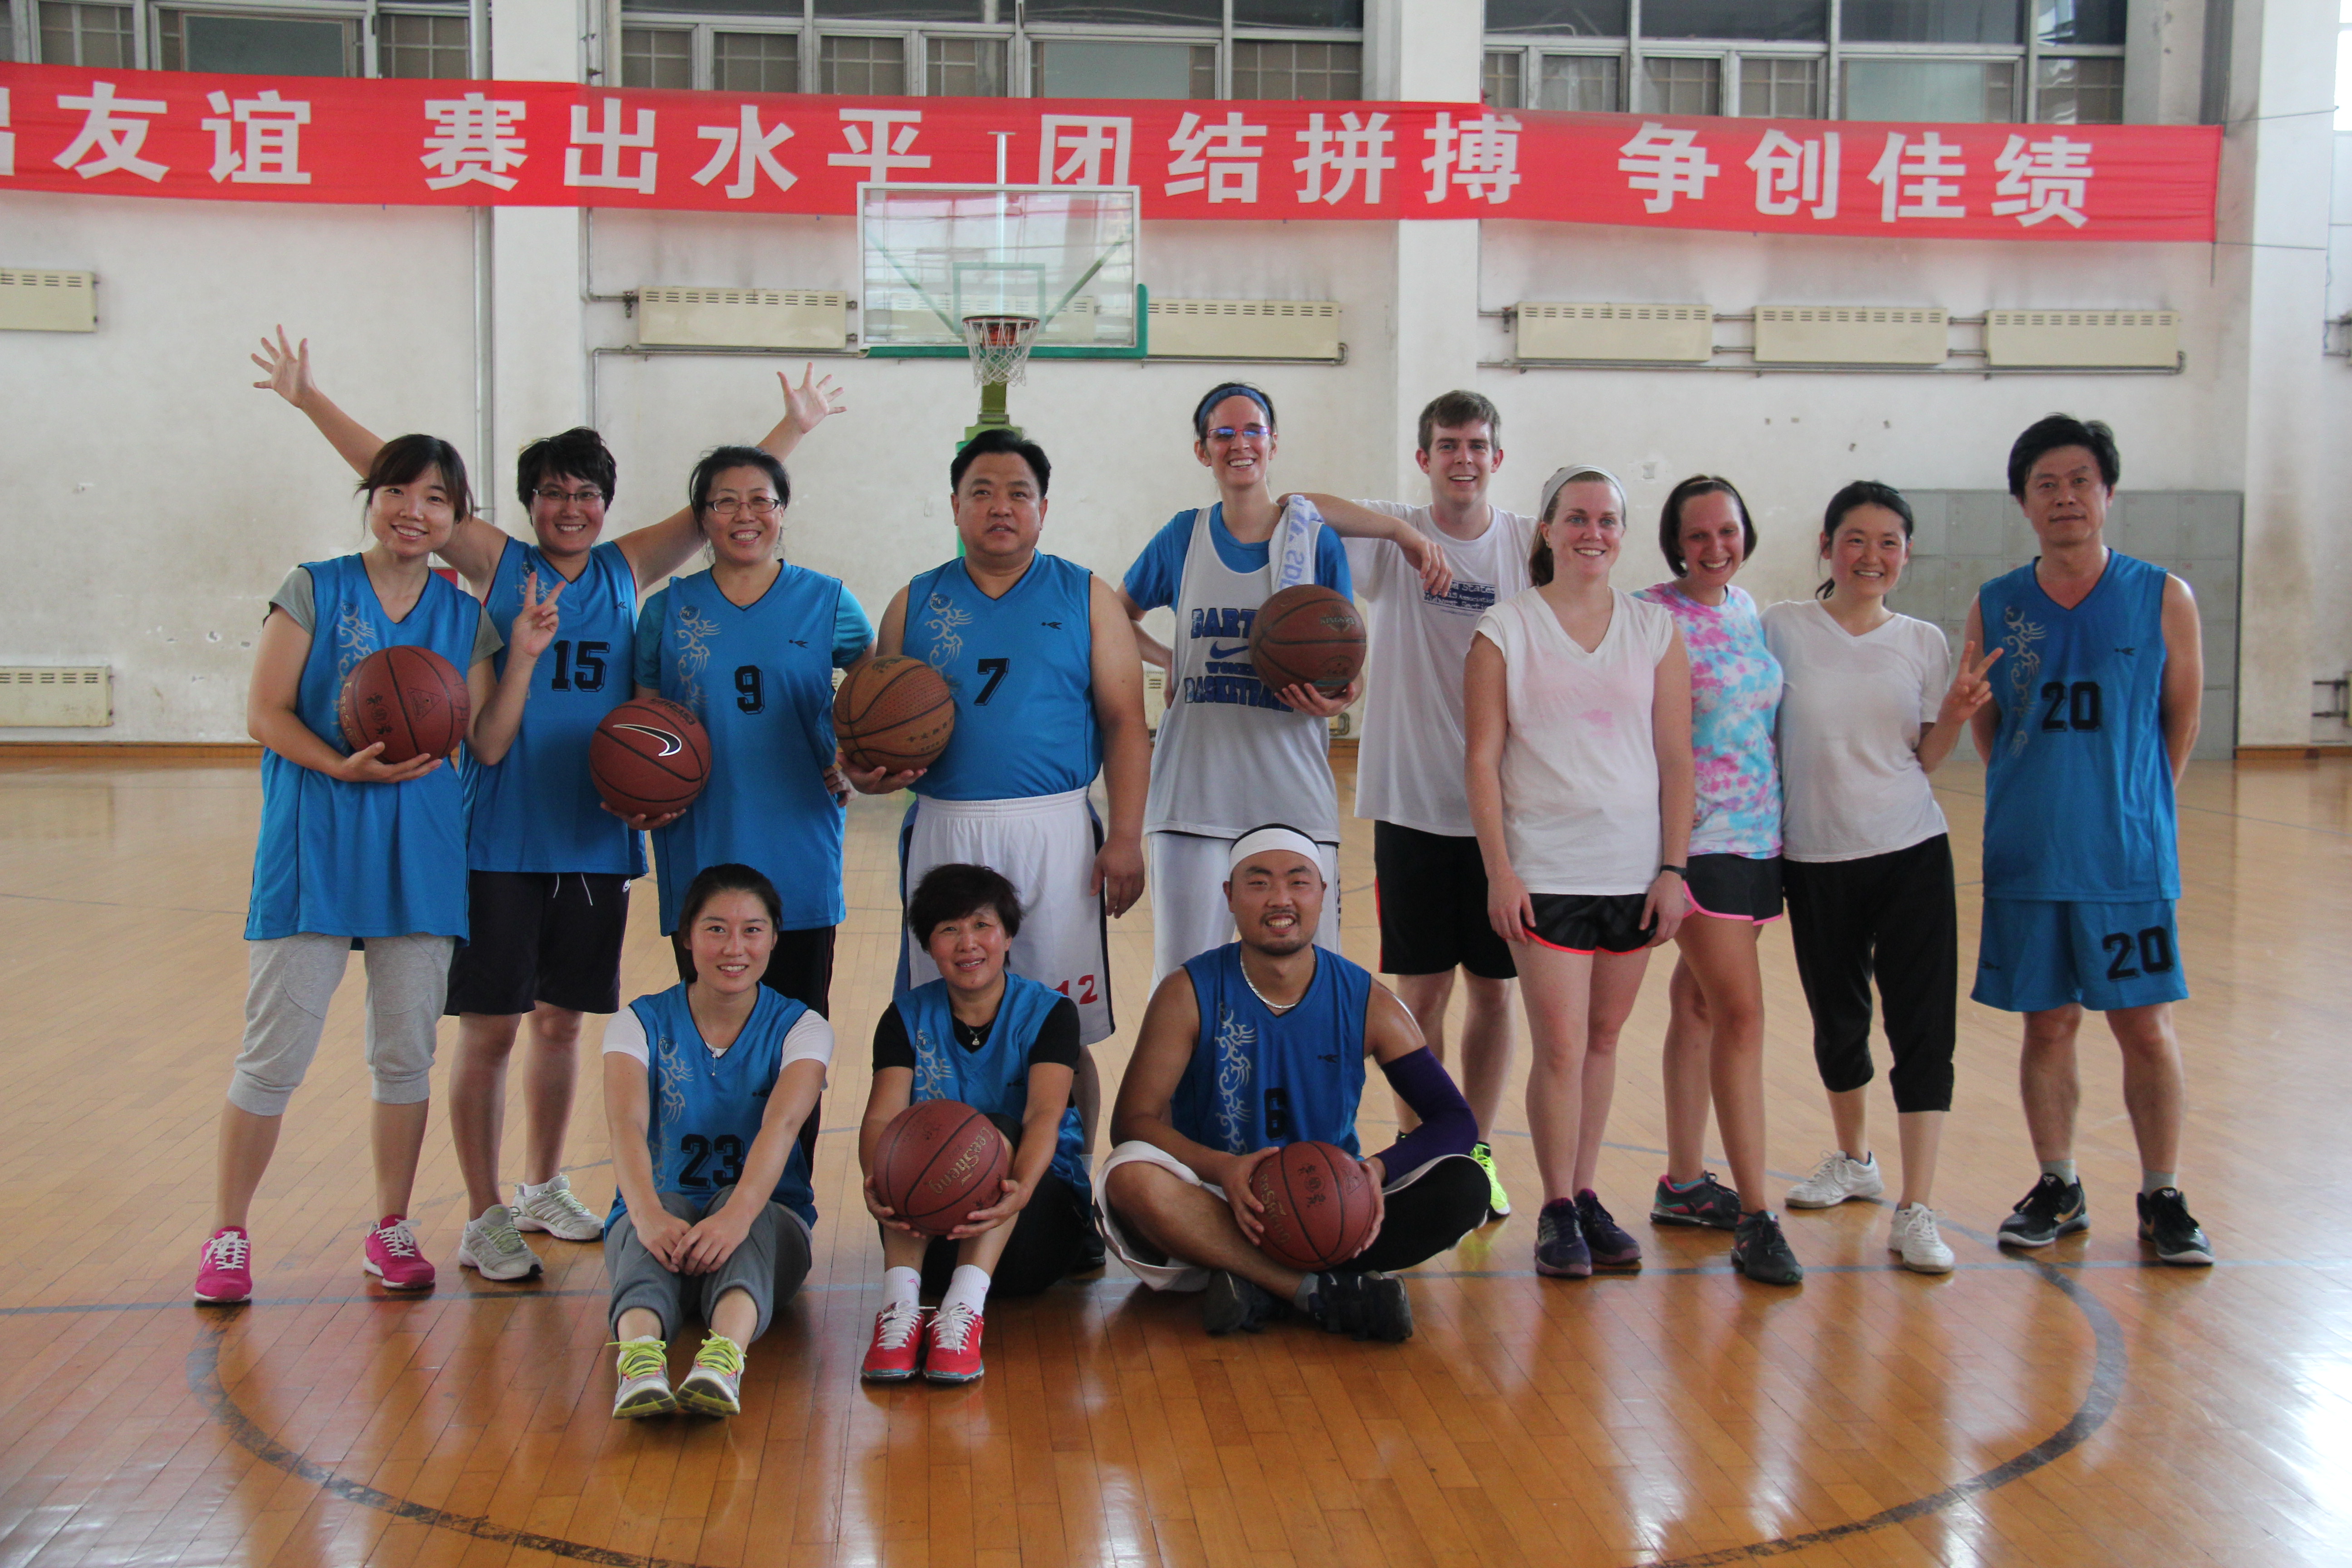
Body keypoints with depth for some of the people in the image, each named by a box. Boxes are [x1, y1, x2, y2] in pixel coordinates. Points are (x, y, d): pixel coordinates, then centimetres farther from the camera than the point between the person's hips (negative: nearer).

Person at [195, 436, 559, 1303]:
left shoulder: (465, 615, 9)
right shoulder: (314, 590, 0)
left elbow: (487, 744, 6)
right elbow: (265, 711, -5)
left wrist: (523, 658, -5)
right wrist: (343, 766, -20)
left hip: (420, 854, 3)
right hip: (313, 849, -3)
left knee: (406, 1052, 9)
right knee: (275, 1052, -1)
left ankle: (391, 1229, 23)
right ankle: (227, 1235, 13)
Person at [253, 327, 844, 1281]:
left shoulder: (629, 569, 9)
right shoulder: (498, 564, 2)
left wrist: (794, 428, 11)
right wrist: (308, 399, -3)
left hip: (595, 833, 3)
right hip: (500, 835, -3)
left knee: (561, 1019, 14)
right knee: (490, 1025, -1)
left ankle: (543, 1188, 30)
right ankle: (484, 1217, 9)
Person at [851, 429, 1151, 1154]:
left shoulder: (1085, 597, 6)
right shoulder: (915, 605, 11)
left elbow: (1125, 724, 2)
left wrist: (1125, 838, -7)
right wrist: (867, 772, -10)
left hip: (1055, 833, -1)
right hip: (943, 832, 2)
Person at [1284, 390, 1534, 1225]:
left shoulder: (1530, 544, 4)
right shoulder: (1394, 536, -1)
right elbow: (1293, 509, -16)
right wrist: (1406, 530, -24)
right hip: (1413, 803, -2)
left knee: (1494, 989, 9)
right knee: (1421, 992, 4)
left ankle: (1476, 1149, 23)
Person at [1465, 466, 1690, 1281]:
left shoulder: (1656, 632, 6)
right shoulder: (1505, 631, -1)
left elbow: (1676, 759, 7)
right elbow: (1482, 759, -2)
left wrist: (1673, 868, 0)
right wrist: (1499, 870, -9)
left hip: (1635, 869, 3)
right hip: (1545, 869, -3)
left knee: (1603, 1038, 10)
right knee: (1559, 1046, -5)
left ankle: (1587, 1194, 23)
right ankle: (1558, 1210, 9)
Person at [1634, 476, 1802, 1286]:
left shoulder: (1748, 609, 10)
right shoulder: (1652, 616, -11)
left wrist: (1782, 822, 17)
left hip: (1759, 832, 7)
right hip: (1697, 838, -7)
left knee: (1699, 1001, 14)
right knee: (1742, 1012, -10)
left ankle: (1684, 1184, 22)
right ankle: (1755, 1218, -7)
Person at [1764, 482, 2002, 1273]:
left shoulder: (1924, 644, 4)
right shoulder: (1781, 629, -2)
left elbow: (1926, 760, 6)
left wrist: (1954, 716, -12)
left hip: (1910, 852, 0)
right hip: (1815, 858, 0)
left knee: (1923, 1027, -7)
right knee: (1836, 1020, 14)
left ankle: (1916, 1212, -4)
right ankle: (1853, 1158, 39)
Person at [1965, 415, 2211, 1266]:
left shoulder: (2163, 599, -2)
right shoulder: (1994, 607, 2)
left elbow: (2182, 723, 6)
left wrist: (2127, 806, 9)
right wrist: (2038, 801, 10)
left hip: (2130, 854, -1)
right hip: (2027, 857, 2)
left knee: (2146, 1026, 2)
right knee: (2048, 1024, 9)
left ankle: (2163, 1199, 15)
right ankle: (2057, 1192, 23)